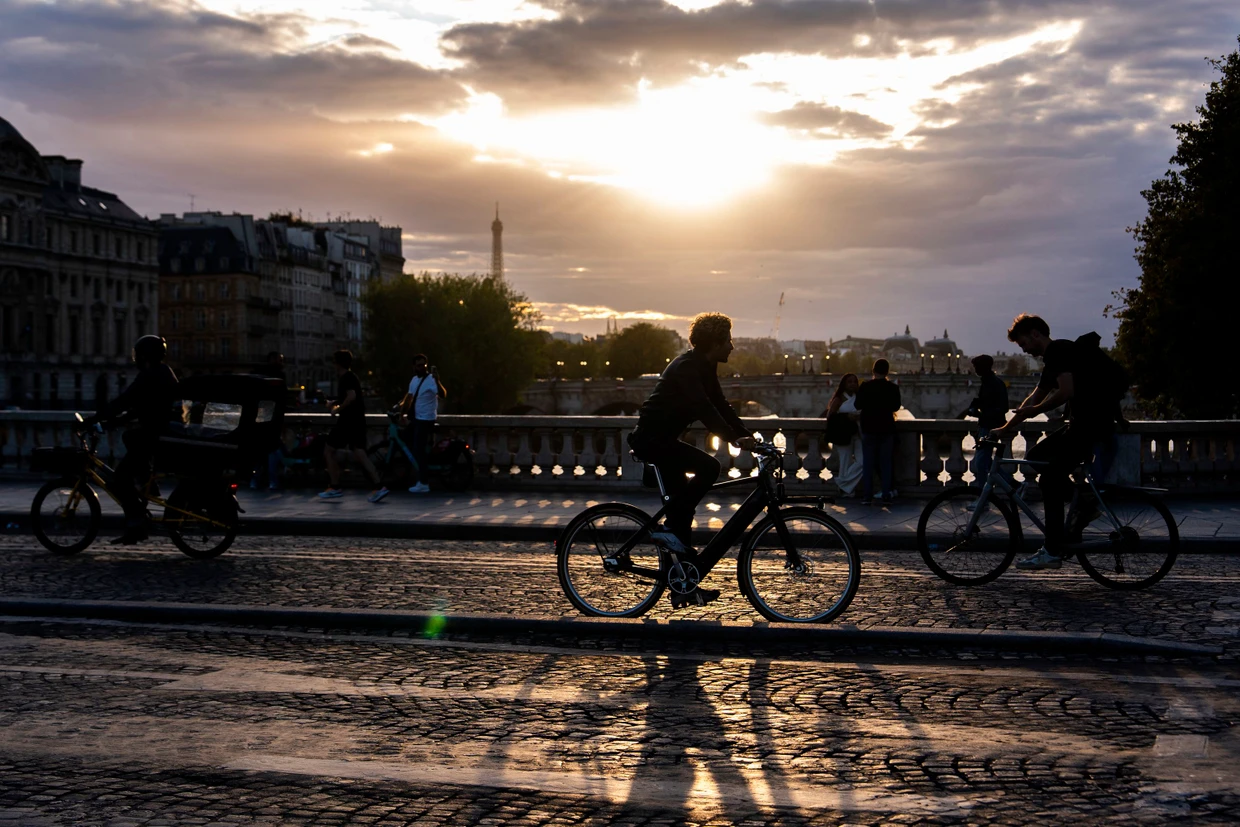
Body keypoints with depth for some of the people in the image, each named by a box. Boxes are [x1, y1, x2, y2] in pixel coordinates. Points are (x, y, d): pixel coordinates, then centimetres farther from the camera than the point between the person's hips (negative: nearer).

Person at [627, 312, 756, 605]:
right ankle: (669, 528, -15)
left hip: (660, 438, 11)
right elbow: (703, 409, -32)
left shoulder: (705, 367, 10)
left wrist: (750, 437, 3)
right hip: (651, 438, -11)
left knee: (682, 504, 9)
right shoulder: (687, 367, -20)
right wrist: (735, 439, -40)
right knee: (709, 467, -26)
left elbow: (720, 406, 13)